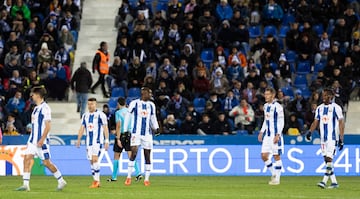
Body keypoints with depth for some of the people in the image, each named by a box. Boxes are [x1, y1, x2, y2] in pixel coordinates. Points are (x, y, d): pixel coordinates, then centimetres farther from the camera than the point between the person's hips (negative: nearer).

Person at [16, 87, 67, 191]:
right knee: (27, 158, -5)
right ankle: (26, 184, -8)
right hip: (33, 139, 8)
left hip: (42, 140, -8)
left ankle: (61, 181, 14)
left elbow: (47, 126, -17)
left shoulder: (45, 108, -13)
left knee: (46, 162, -3)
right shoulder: (36, 108, 15)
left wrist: (42, 139, -23)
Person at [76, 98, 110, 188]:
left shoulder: (100, 115, -4)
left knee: (95, 159, -19)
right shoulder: (85, 115, 13)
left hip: (98, 141, -6)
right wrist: (78, 140, 5)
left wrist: (106, 141, -10)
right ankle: (96, 182, 11)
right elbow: (82, 128, 14)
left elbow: (105, 128, -5)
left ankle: (96, 180, -17)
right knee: (91, 161, 5)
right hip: (89, 141, 6)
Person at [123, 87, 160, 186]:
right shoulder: (134, 103, -2)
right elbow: (127, 117, 3)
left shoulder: (151, 105, 10)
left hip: (147, 133, 4)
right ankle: (129, 177, -9)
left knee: (147, 155, 3)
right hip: (136, 132, -4)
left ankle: (147, 179, 10)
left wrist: (156, 128, 2)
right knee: (134, 153, -17)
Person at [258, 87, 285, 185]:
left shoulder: (277, 107, -11)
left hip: (275, 135, -7)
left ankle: (277, 178, 5)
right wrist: (261, 132, 16)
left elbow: (281, 122, -12)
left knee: (276, 156, -2)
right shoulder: (266, 106, 13)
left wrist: (277, 135, -19)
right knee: (264, 155, 1)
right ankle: (273, 173, 19)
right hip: (267, 135, 7)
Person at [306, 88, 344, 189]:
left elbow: (341, 123, -7)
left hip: (333, 138, -7)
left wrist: (341, 139, -12)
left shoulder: (336, 108, -7)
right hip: (323, 138, 7)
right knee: (326, 160, 6)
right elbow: (315, 122, 15)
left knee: (329, 158, -15)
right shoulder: (319, 108, 11)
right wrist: (310, 131, -3)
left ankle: (324, 181, -20)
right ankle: (334, 182, 13)